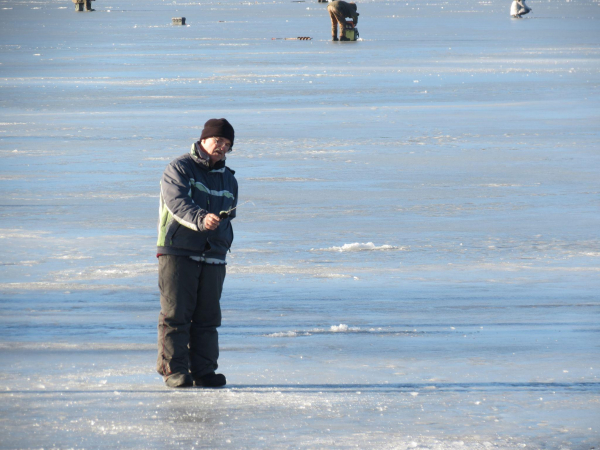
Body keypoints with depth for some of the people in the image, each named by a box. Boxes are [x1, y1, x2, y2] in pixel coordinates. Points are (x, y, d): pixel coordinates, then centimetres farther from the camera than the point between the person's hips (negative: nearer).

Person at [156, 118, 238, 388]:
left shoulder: (228, 179, 18)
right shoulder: (179, 169, -2)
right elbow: (177, 204, -19)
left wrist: (222, 242, 9)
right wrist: (201, 220, -36)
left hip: (213, 257, 5)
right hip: (178, 252, -5)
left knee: (207, 317, 4)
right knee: (175, 315, -7)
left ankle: (204, 371, 9)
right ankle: (173, 370, -4)